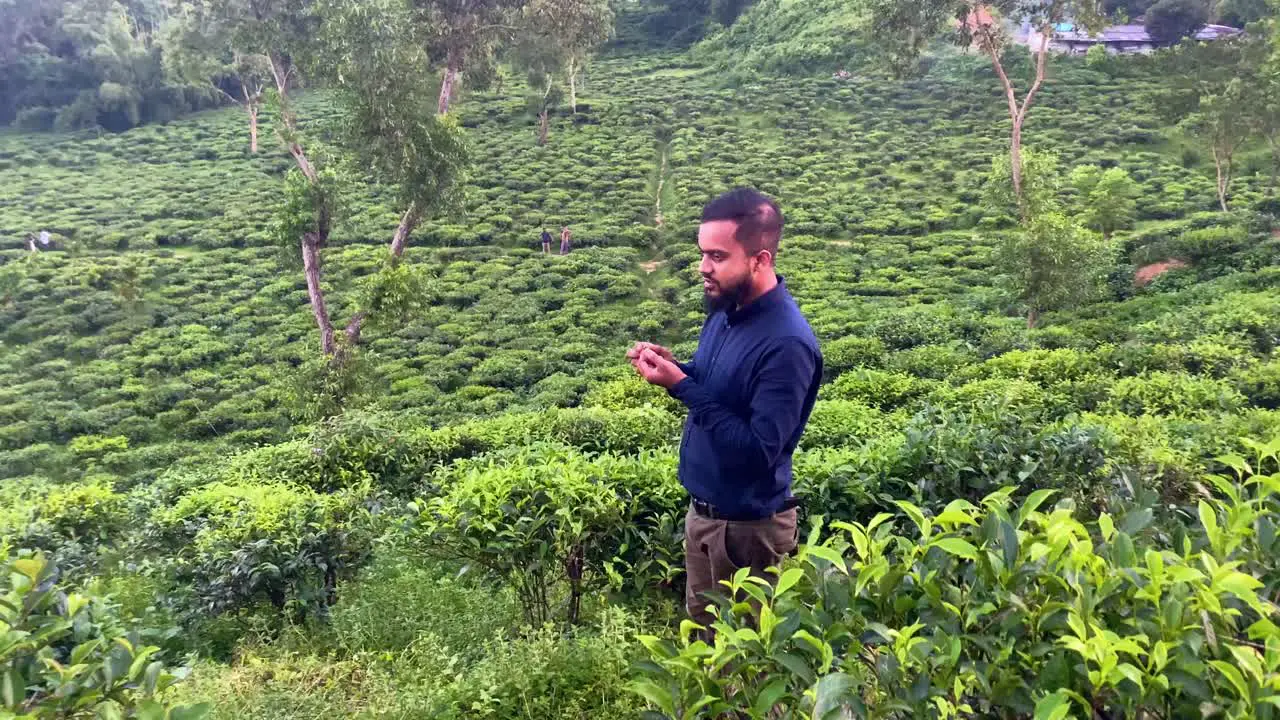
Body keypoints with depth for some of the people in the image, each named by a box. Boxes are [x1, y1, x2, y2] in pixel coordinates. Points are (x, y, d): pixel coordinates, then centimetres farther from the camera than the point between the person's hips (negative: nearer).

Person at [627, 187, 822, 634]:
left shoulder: (787, 343, -27)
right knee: (703, 630, 25)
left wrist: (680, 385, -28)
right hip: (702, 509, 8)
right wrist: (673, 367, -8)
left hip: (748, 525, -8)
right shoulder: (724, 310, -1)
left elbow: (760, 449, -30)